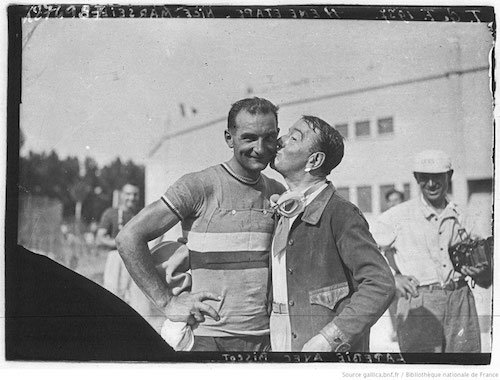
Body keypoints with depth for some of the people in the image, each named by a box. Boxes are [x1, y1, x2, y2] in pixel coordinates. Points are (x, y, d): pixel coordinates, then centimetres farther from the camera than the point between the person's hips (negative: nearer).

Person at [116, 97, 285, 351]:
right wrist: (167, 302, -10)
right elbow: (128, 238, -11)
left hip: (266, 337, 5)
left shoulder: (278, 193, 8)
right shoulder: (199, 186, -9)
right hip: (209, 337, -4)